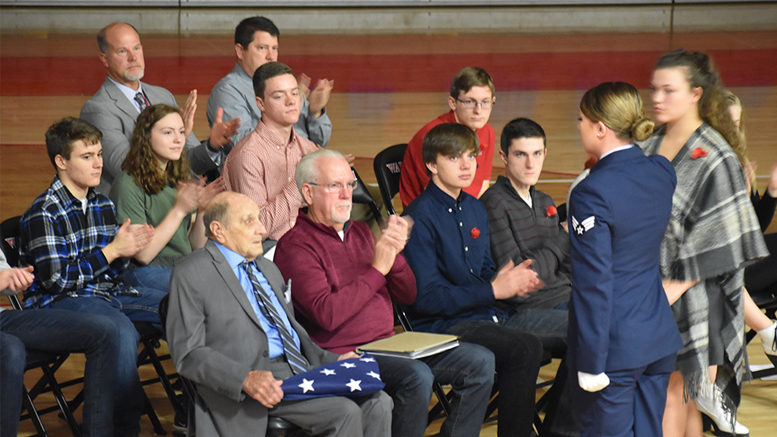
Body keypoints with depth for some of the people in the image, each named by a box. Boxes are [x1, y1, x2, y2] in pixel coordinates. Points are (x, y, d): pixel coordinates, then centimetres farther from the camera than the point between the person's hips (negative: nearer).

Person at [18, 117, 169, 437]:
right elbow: (56, 279, -18)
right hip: (61, 301, -8)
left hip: (108, 291, 8)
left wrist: (127, 250, -6)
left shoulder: (103, 205, 11)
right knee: (122, 331, -36)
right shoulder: (44, 214, -12)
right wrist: (111, 250, -16)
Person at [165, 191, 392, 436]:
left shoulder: (268, 269, 25)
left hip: (301, 369, 8)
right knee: (346, 412, -26)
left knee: (378, 403, -15)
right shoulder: (190, 274, -1)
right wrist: (246, 379, -23)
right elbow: (188, 354, -9)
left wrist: (331, 360, 8)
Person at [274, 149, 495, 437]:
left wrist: (394, 254, -3)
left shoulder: (360, 233, 19)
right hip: (342, 355, -8)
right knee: (416, 376, -34)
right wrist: (377, 270, -13)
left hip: (388, 344, 8)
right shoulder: (296, 245, -7)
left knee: (480, 362, -5)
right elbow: (327, 315, -21)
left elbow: (407, 296, 16)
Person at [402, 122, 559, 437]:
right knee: (525, 348, -33)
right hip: (442, 325, -9)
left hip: (492, 315, 9)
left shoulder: (475, 209, 15)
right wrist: (494, 290, -19)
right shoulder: (420, 217, -12)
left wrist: (510, 281, -1)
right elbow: (426, 297, -18)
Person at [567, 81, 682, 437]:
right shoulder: (663, 174, 2)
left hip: (614, 347, -7)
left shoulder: (593, 192, -19)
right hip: (659, 339, 7)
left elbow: (594, 284, -19)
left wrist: (590, 365, -15)